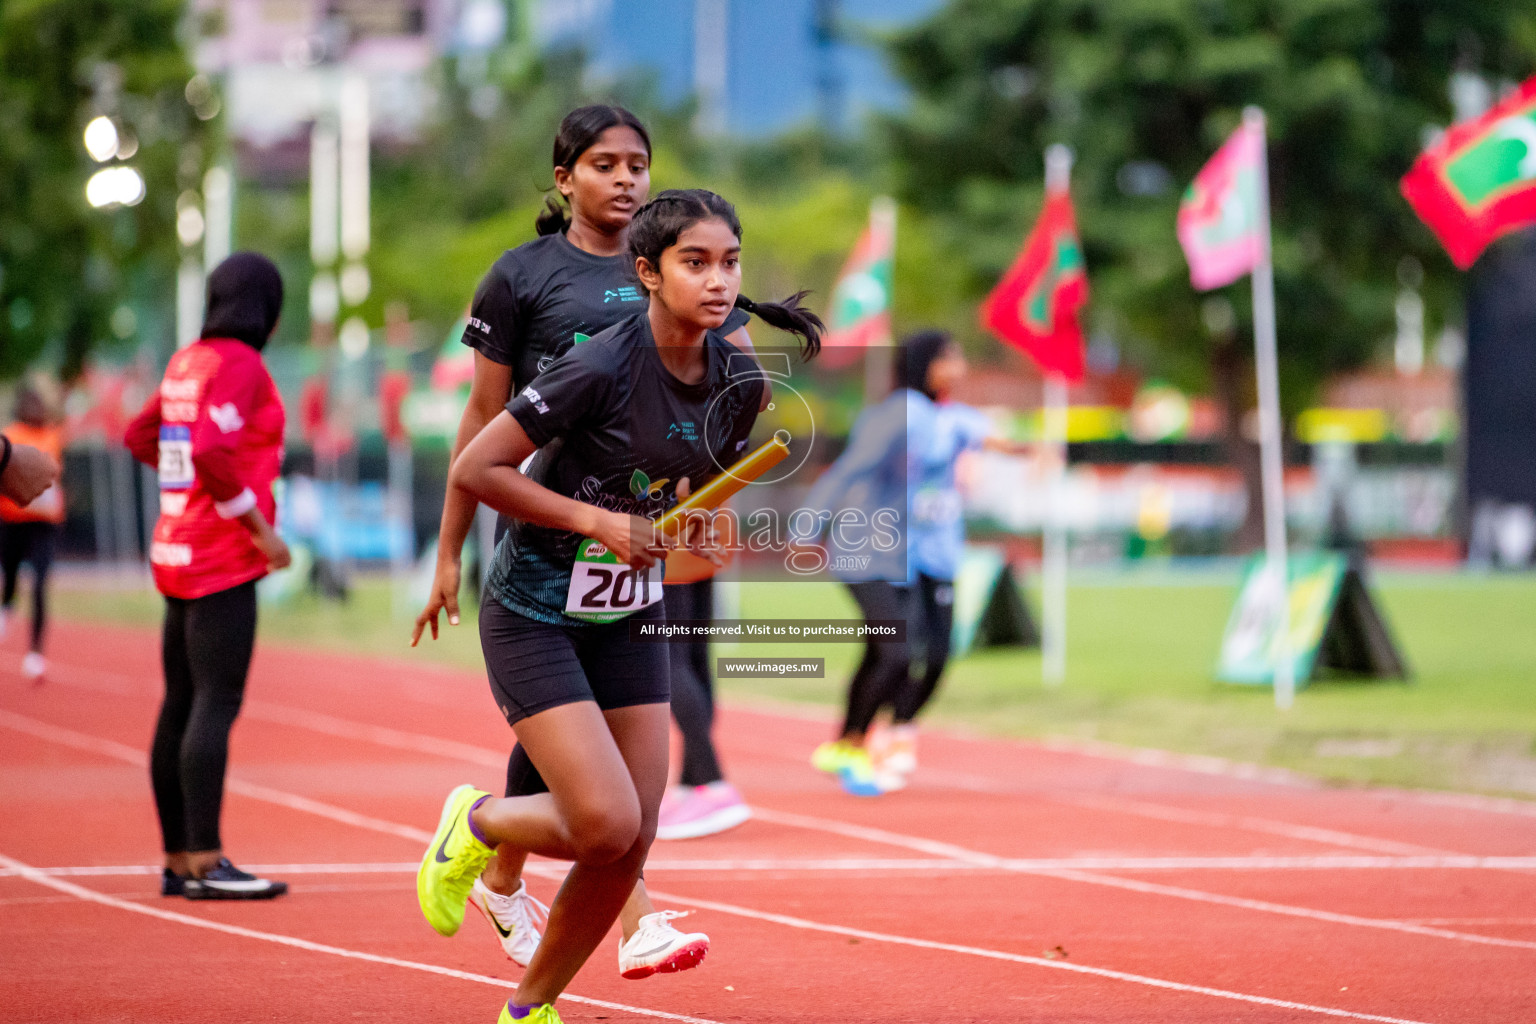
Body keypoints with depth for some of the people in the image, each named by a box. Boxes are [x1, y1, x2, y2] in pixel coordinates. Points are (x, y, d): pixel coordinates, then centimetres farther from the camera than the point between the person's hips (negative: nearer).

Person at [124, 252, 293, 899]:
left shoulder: (187, 362, 13)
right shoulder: (240, 365, -12)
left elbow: (140, 437, 24)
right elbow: (210, 452, -23)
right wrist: (259, 524, -16)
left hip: (176, 550, 9)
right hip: (223, 561, -9)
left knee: (181, 705, 9)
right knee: (217, 705, -11)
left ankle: (177, 860, 12)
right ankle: (204, 862, -14)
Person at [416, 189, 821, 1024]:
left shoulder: (739, 379, -4)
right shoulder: (602, 369, -24)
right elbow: (475, 469, -20)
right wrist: (598, 521, -22)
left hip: (628, 618, 7)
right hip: (535, 616, -7)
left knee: (630, 844, 4)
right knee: (605, 823, -16)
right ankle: (475, 823, 16)